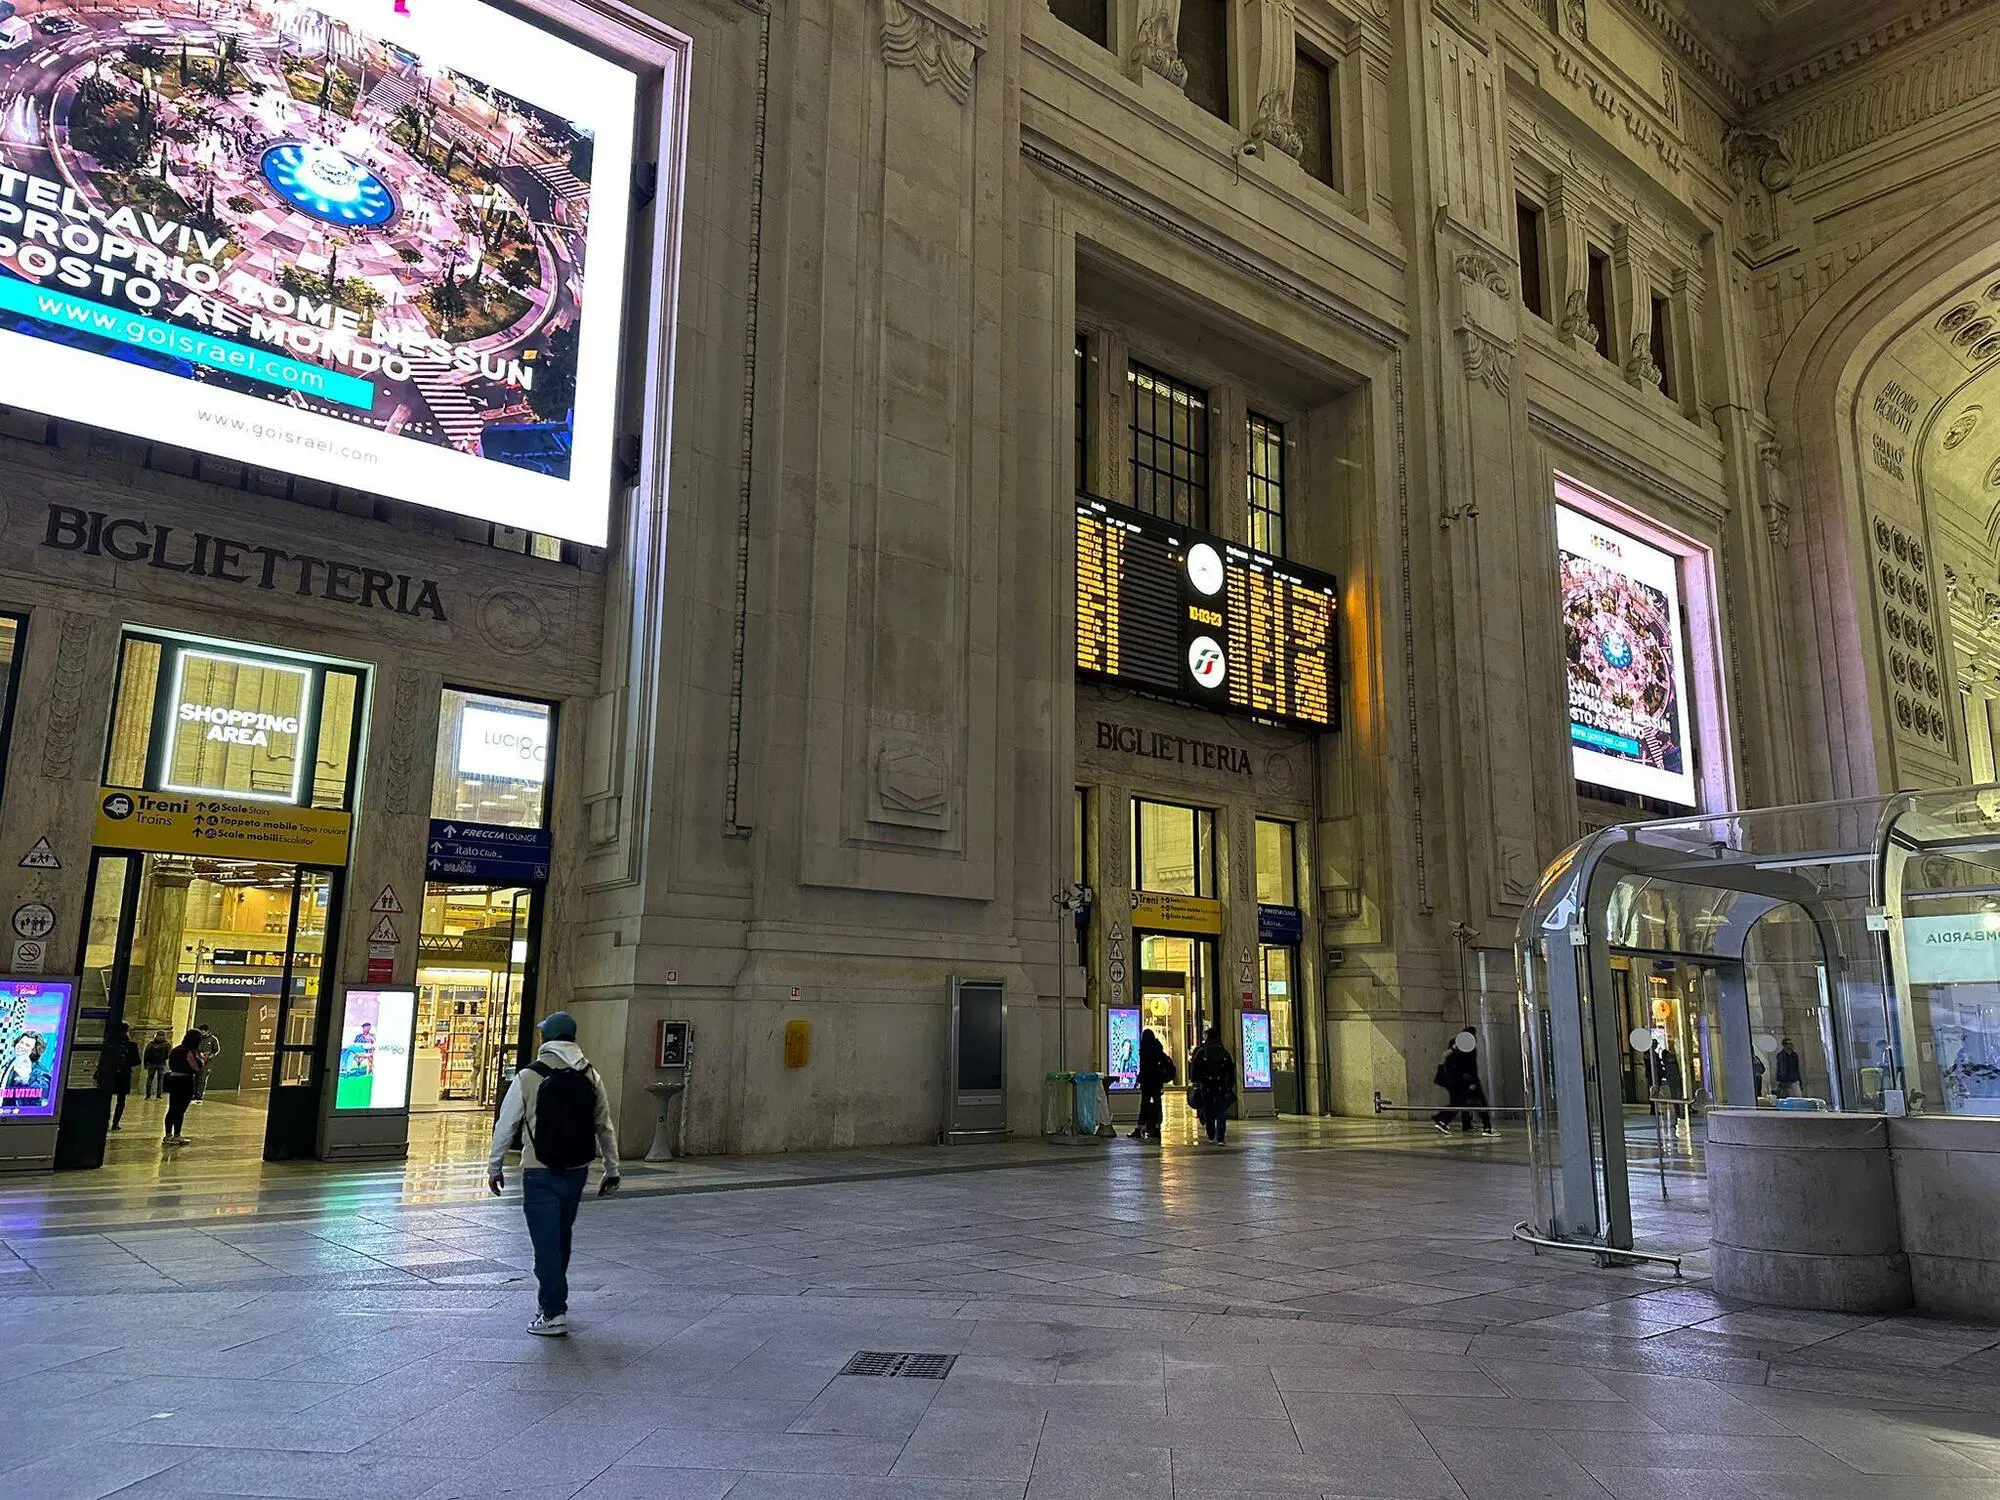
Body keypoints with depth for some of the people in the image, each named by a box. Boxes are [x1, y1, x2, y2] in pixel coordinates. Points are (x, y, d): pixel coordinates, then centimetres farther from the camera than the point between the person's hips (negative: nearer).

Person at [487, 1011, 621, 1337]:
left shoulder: (528, 1077, -8)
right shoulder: (590, 1077, 2)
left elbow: (506, 1126, -3)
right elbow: (605, 1127, 7)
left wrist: (494, 1167, 8)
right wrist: (612, 1170, 15)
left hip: (540, 1174, -4)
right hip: (576, 1172, 4)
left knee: (547, 1243, 1)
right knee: (561, 1238, 19)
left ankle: (553, 1314, 1)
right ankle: (552, 1300, 31)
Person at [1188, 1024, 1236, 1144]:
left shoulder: (1201, 1051, -3)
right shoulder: (1225, 1052, 4)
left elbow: (1194, 1068, -4)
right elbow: (1231, 1071, 7)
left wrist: (1194, 1082, 6)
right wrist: (1230, 1086, 14)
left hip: (1206, 1086, -1)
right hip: (1221, 1087, 1)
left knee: (1208, 1112, 11)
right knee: (1221, 1113, 0)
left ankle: (1211, 1136, 18)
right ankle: (1220, 1138, -9)